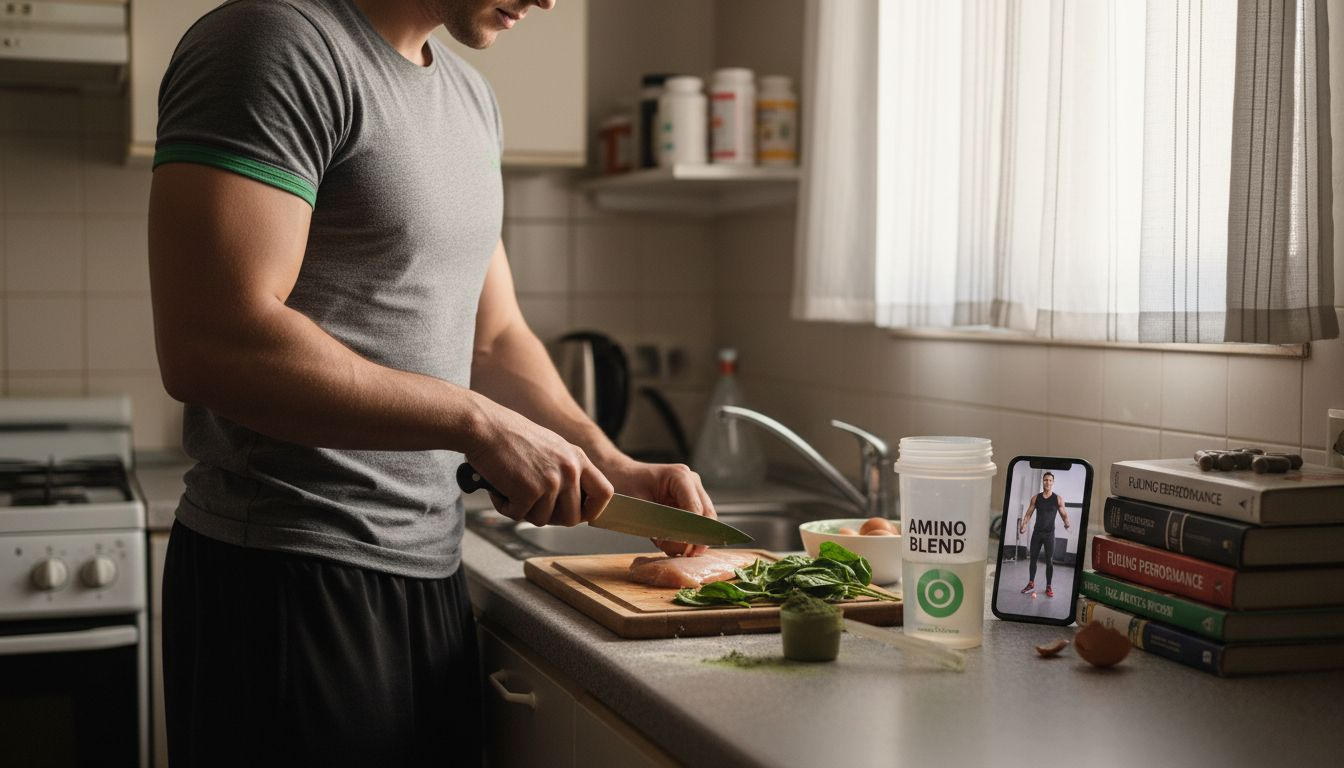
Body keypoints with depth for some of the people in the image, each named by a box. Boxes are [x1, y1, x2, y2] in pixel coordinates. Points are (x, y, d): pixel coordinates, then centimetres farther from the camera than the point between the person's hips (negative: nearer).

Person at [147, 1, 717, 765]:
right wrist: (479, 425, -19)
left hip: (430, 567, 8)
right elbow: (212, 348, -24)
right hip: (288, 579, -8)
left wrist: (614, 469, 5)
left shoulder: (470, 97, 13)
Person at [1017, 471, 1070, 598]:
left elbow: (1064, 514, -2)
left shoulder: (1058, 499, -2)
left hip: (1049, 534, -2)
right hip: (1036, 532, 2)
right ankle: (1031, 583, 20)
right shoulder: (1035, 498, 3)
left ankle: (1049, 587, 8)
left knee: (1049, 561, 0)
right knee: (1033, 559, 7)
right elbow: (1028, 514, 6)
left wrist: (1067, 524, -23)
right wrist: (1023, 525, -9)